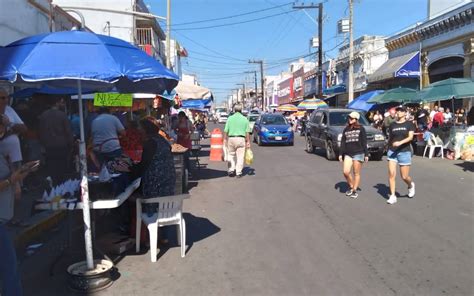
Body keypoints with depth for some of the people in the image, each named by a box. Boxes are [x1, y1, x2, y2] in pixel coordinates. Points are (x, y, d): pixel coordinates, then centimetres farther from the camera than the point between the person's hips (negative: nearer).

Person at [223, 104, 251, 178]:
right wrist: (248, 142, 4)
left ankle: (231, 170, 9)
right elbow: (247, 132, -1)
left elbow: (226, 131, -1)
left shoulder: (230, 118, 2)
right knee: (240, 156, 4)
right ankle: (238, 172, 5)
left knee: (231, 155, 15)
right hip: (241, 139, -1)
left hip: (231, 138, 1)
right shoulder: (245, 119, 2)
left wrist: (225, 139, 7)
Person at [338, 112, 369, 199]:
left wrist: (366, 154, -3)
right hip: (348, 154, 4)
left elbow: (364, 142, 0)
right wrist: (340, 154, 7)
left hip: (358, 153, -3)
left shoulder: (361, 129, 1)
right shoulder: (346, 129, 12)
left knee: (356, 173, 0)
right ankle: (351, 187, 16)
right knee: (345, 172, -7)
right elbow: (343, 142, 12)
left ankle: (354, 190, 11)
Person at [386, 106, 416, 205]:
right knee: (391, 174, -8)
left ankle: (411, 185, 36)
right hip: (392, 151, 2)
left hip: (405, 152, -2)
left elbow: (410, 137, -13)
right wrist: (388, 149, 13)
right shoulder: (392, 125, 8)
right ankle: (392, 196, -1)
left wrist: (400, 142, -27)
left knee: (404, 176, 2)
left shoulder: (409, 124, 0)